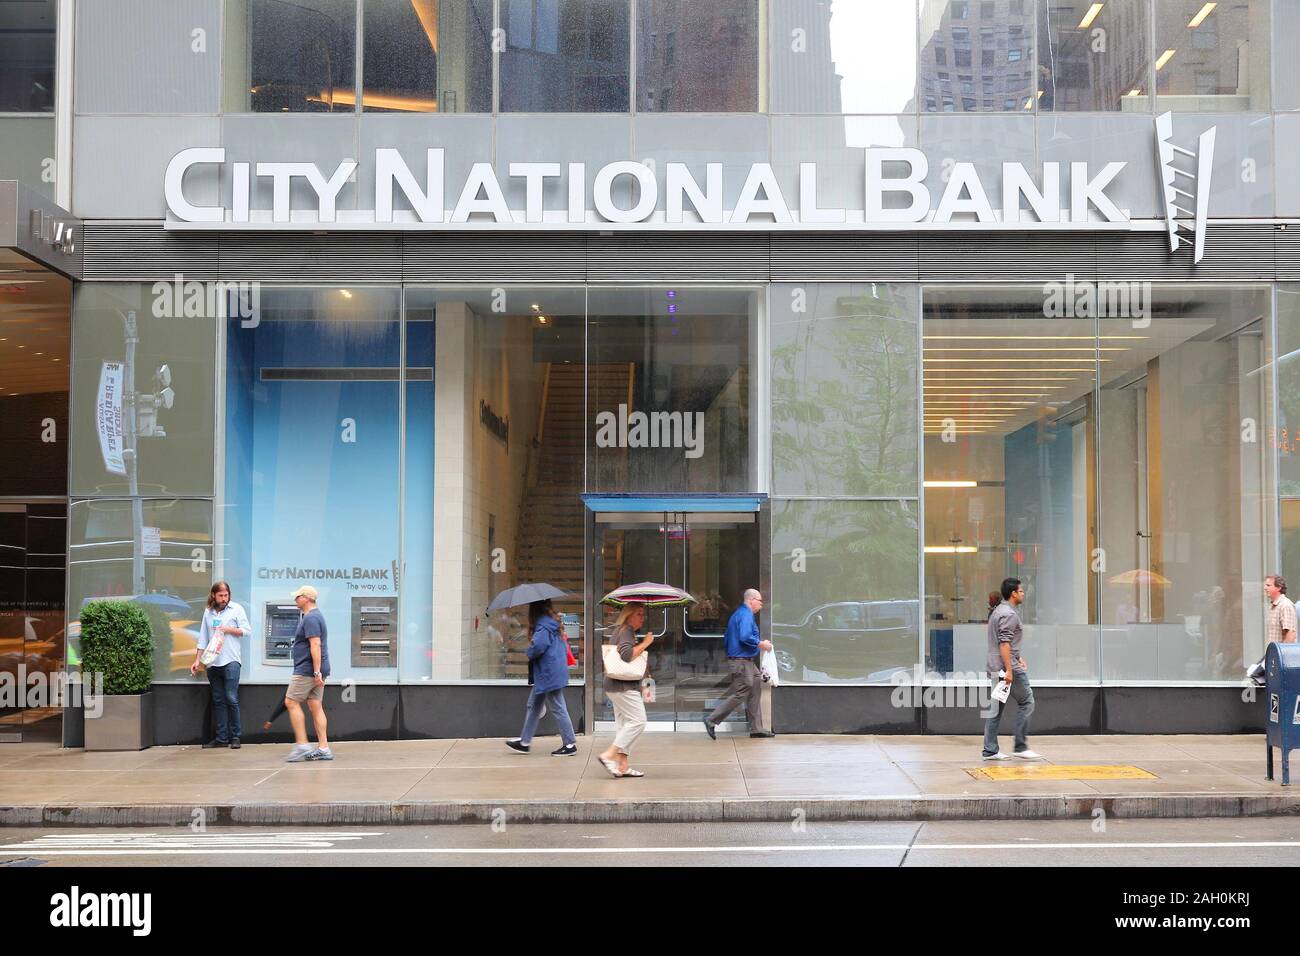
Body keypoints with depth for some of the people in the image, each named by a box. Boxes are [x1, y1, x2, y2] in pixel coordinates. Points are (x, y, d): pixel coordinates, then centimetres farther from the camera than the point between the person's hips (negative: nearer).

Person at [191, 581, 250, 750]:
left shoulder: (236, 609, 4)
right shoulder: (208, 612, 14)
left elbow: (246, 629, 1)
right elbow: (203, 638, 16)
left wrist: (228, 629, -10)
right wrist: (197, 660, 10)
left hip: (231, 661, -4)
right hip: (212, 662, 4)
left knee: (231, 699, -8)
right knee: (218, 701, 5)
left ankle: (235, 737, -1)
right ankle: (221, 738, 9)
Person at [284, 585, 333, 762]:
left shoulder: (310, 618, -14)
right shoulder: (316, 616, 19)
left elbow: (316, 645, -22)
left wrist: (317, 672, -25)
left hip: (307, 670, -10)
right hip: (316, 671, 10)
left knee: (291, 702, -4)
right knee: (316, 706, 8)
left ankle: (302, 745, -6)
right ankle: (323, 748, 5)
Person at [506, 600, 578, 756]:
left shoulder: (543, 626, -19)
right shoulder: (553, 623, 10)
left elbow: (538, 645, -33)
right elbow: (565, 647, 16)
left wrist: (530, 655, -13)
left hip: (548, 674, -10)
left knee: (558, 708, -2)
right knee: (534, 706, 16)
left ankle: (570, 744, 5)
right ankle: (524, 742, 24)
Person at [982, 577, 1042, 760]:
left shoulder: (998, 611, 18)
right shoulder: (1010, 614, -14)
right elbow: (1004, 644, -22)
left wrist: (1017, 657, 26)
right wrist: (1009, 670, -24)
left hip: (995, 668, 10)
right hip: (1008, 666, -10)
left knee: (996, 707, 8)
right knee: (1026, 702, 0)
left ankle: (990, 750, 8)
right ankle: (1021, 747, 0)